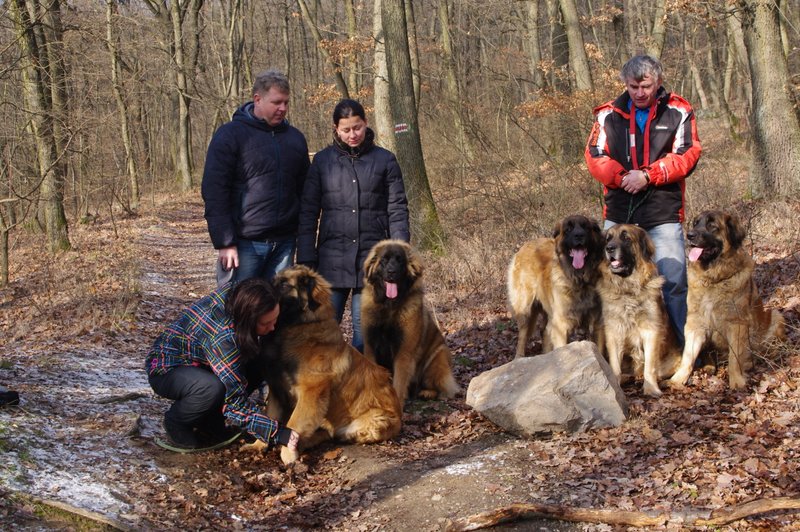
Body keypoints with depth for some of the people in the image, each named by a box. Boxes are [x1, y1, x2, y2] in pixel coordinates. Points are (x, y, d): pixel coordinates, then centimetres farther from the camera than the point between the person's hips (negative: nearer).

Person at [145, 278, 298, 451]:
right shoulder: (222, 338, -38)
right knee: (212, 388, -38)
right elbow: (236, 403, -32)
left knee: (258, 362, -10)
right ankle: (176, 424, -8)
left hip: (195, 363, 8)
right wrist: (277, 433, -33)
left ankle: (209, 419, 3)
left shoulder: (234, 292, -19)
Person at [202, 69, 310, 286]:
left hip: (283, 244, 5)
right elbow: (214, 192, -9)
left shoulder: (295, 137, 13)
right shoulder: (230, 134, -4)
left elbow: (304, 191, 18)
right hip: (243, 244, -5)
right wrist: (225, 242, -15)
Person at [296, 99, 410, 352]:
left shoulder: (385, 160, 4)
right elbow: (308, 213, 5)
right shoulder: (323, 161, 5)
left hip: (372, 256, 0)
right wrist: (305, 261, -1)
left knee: (365, 327, 5)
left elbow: (397, 210, 4)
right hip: (332, 259, 0)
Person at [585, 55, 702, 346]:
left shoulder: (678, 112, 2)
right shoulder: (608, 114, 6)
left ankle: (678, 345, 6)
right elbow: (595, 157, 0)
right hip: (618, 214, 2)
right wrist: (623, 177, -15)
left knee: (674, 280, -6)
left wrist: (647, 175, -16)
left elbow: (687, 155, -6)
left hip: (664, 213, -2)